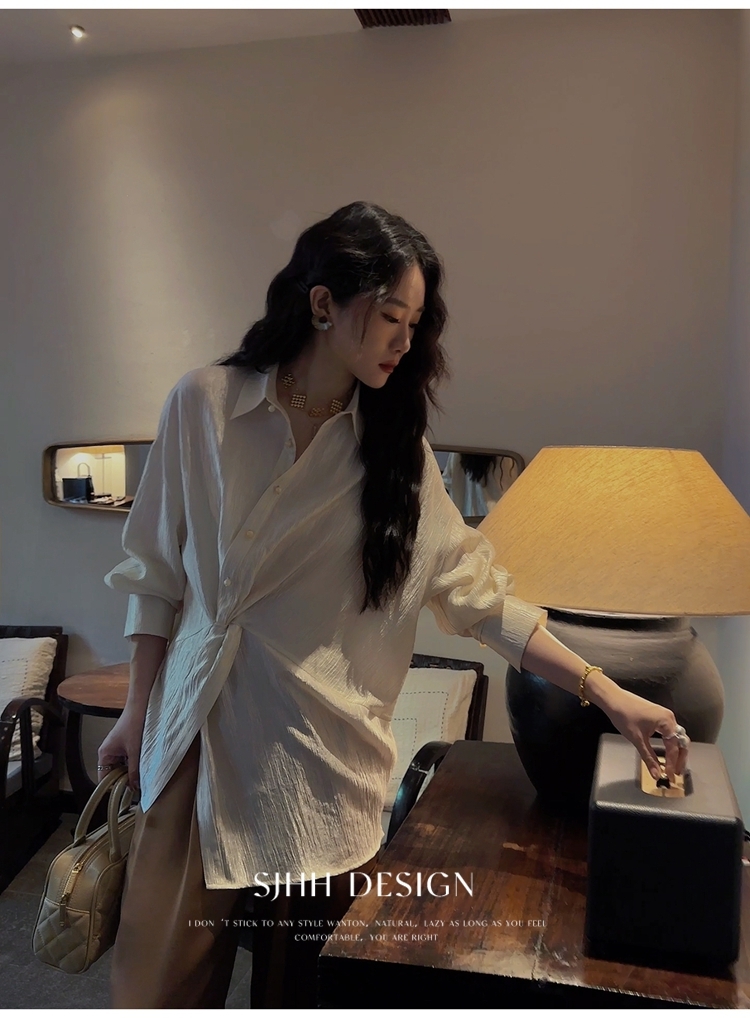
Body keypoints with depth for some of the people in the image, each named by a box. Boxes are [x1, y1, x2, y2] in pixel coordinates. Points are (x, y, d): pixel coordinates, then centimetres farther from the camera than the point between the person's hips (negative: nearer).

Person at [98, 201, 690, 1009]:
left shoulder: (394, 445, -1)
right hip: (196, 738, 0)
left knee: (300, 979, 14)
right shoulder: (204, 404, -5)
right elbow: (155, 571, 3)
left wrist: (607, 692, -5)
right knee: (163, 975, 11)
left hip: (323, 756, 1)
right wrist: (136, 713, 5)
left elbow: (479, 591, -1)